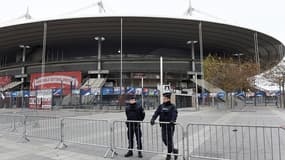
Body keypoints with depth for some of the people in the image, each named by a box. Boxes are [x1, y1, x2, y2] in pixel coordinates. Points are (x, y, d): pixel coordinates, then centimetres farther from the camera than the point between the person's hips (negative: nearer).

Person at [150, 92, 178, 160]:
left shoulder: (172, 106, -5)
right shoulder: (161, 106, 8)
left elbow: (174, 114, -20)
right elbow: (156, 113, -2)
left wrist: (173, 120, -38)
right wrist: (153, 119, -18)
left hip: (170, 126, -4)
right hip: (163, 126, 5)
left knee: (169, 139, 1)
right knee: (164, 139, 6)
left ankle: (169, 154, 18)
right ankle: (174, 150, 28)